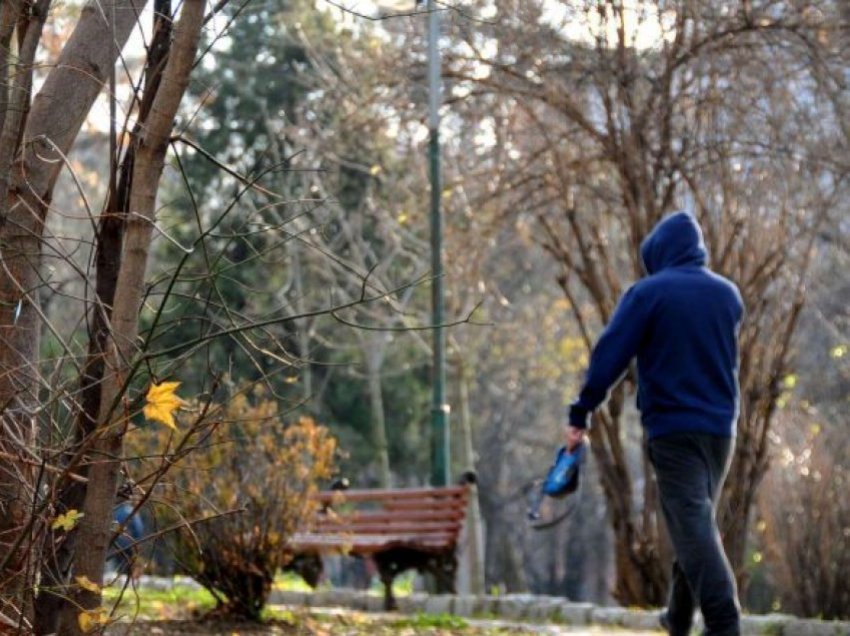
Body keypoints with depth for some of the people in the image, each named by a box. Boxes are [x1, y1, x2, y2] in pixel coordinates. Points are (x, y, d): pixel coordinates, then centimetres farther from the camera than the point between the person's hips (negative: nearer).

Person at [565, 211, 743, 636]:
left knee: (692, 526, -10)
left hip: (672, 427, -6)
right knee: (700, 520, 17)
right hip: (720, 426, 6)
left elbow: (609, 357, -8)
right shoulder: (727, 294, 10)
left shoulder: (648, 293, -6)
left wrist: (580, 415, -3)